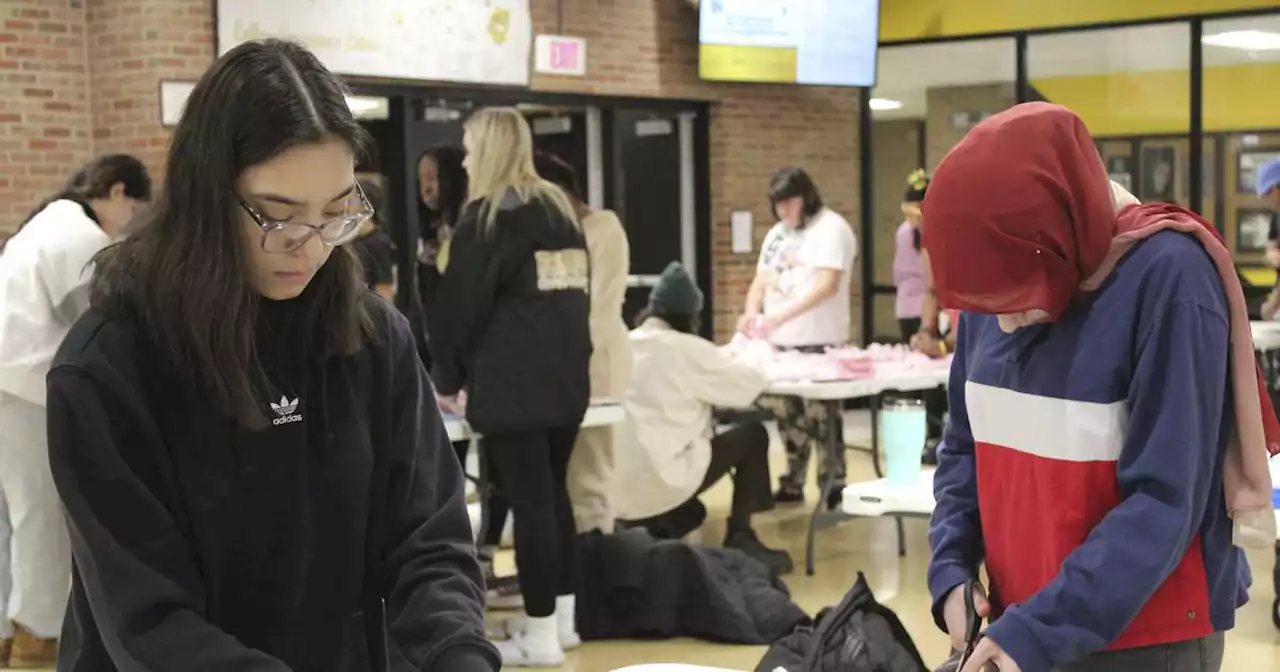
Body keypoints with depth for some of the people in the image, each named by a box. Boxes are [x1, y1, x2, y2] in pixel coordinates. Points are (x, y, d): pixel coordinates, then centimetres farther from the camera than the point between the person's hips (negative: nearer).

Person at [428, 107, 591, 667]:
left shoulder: (486, 215, -6)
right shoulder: (561, 210, 15)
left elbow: (460, 303, -5)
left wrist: (448, 377, 5)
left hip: (511, 381, -7)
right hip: (567, 373, 7)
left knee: (528, 500, -4)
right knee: (553, 492, 15)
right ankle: (563, 617, 22)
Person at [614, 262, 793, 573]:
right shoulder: (687, 349, -7)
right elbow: (751, 381, 1)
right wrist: (751, 360, 23)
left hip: (616, 492, 7)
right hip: (660, 484, -7)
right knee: (753, 435, 14)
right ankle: (739, 539, 11)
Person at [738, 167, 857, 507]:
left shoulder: (830, 228, -7)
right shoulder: (776, 234, 17)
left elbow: (827, 285, -18)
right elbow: (761, 280, 18)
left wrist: (781, 315, -26)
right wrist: (752, 312, -4)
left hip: (818, 342, -7)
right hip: (780, 342, 7)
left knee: (820, 417, -6)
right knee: (785, 414, 10)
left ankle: (833, 489, 1)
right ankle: (792, 484, 19)